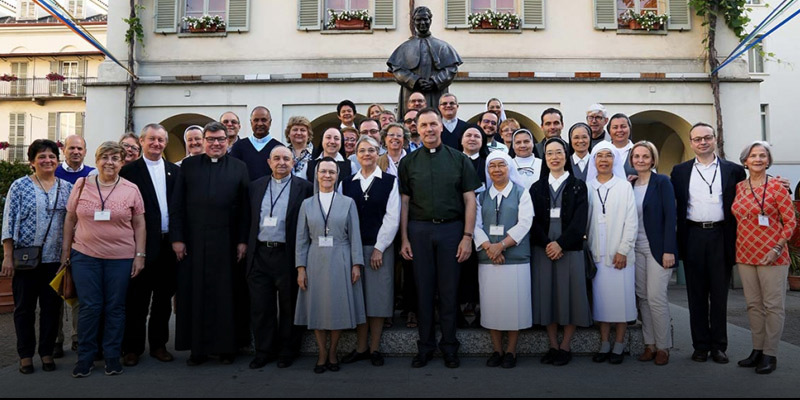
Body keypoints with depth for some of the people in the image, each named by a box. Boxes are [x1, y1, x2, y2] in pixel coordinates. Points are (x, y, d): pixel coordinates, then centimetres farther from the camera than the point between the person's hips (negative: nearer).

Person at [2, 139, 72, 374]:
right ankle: (26, 355, 20)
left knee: (52, 307, 8)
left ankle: (47, 352, 21)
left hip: (55, 258, 2)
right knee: (24, 307, 8)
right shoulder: (19, 186, -1)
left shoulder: (67, 188, 6)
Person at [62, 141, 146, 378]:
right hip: (85, 256, 1)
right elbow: (70, 219, 10)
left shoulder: (131, 190, 0)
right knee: (89, 307, 3)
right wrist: (65, 249, 9)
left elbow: (139, 225, 3)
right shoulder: (82, 185, 3)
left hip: (121, 258, 0)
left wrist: (140, 255, -2)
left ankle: (112, 357, 20)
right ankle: (85, 358, 18)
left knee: (115, 308, 7)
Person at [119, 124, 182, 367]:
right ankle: (132, 348, 16)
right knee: (137, 298, 4)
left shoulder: (175, 171, 11)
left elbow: (181, 207, 10)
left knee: (164, 297, 12)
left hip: (169, 244, 4)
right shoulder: (129, 171, -1)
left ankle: (158, 344, 24)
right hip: (143, 244, -4)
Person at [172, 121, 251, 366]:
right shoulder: (188, 166, 8)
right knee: (194, 295, 5)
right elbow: (178, 205, 5)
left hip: (226, 243, -1)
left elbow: (245, 207, 3)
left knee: (226, 295, 5)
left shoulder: (239, 167, 6)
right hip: (193, 242, 1)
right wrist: (177, 238, -2)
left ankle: (226, 347, 18)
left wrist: (243, 241, -2)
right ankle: (197, 348, 17)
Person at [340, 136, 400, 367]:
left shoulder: (389, 181, 2)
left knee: (378, 296, 2)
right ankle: (361, 348, 17)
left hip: (380, 247, -2)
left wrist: (379, 248, -10)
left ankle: (374, 348, 14)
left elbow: (392, 218, -4)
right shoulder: (347, 184, 10)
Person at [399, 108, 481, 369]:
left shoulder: (459, 159, 4)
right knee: (424, 288, 7)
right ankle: (425, 346, 20)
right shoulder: (409, 162, 7)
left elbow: (469, 200, 1)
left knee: (449, 289, 5)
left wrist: (467, 236, -6)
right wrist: (404, 239, 1)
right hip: (419, 230, 1)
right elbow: (405, 202, 6)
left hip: (451, 229, -1)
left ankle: (449, 347, 19)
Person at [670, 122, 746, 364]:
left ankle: (718, 345, 17)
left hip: (721, 237, -1)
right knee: (696, 294, 7)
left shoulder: (733, 170, 6)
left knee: (719, 294, 6)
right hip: (693, 237, 1)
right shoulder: (680, 171, 8)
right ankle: (700, 345, 16)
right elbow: (673, 205, 8)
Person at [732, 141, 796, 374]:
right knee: (753, 305, 12)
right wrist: (736, 248, 7)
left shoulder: (777, 187, -5)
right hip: (745, 255, 5)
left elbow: (790, 222, -6)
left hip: (771, 256, -5)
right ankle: (757, 350, 22)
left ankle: (770, 355, 12)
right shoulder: (738, 188, 8)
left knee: (773, 306, 2)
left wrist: (778, 248, -14)